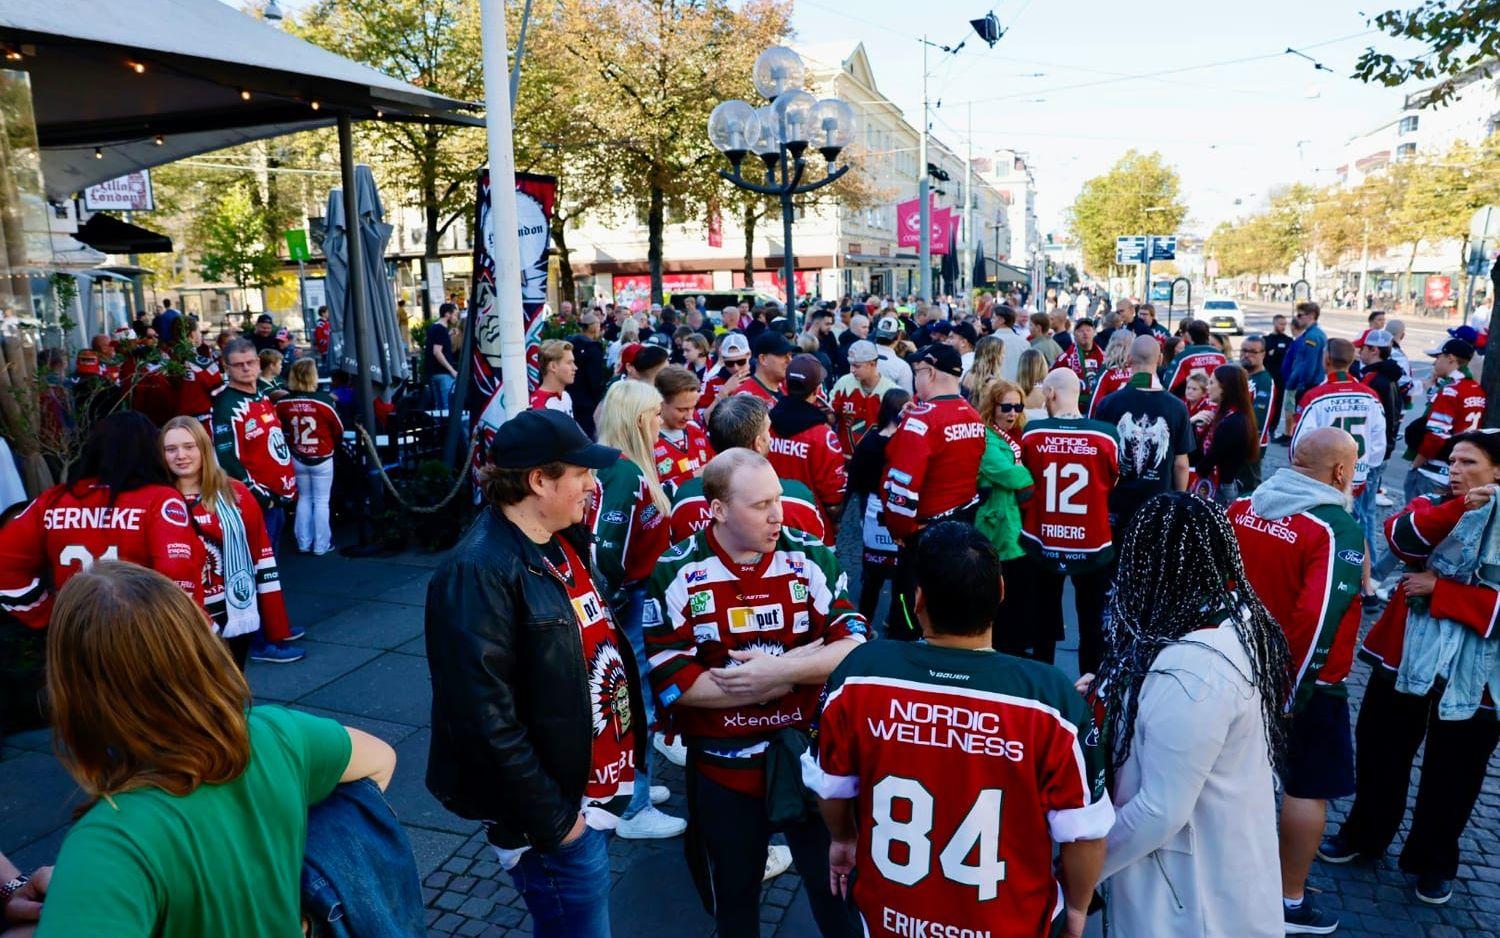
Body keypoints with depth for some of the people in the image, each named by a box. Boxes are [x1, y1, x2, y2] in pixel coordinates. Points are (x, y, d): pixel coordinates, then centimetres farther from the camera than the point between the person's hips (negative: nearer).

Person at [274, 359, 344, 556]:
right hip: (322, 459, -3)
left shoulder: (283, 403, -10)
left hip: (298, 458, 3)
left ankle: (303, 542, 23)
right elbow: (338, 429, -7)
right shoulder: (324, 400, -19)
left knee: (304, 498, 18)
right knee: (321, 501, 7)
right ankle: (321, 545, 12)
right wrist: (334, 445, 14)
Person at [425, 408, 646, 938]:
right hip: (558, 807, -8)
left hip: (597, 788, 9)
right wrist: (551, 820, -19)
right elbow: (485, 717, -25)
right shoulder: (480, 572, -23)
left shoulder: (564, 543, 4)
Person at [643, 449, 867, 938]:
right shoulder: (674, 574, -14)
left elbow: (855, 646, -11)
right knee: (734, 893, 22)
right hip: (722, 766, -1)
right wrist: (801, 667, -19)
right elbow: (674, 683, -20)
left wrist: (781, 669, -27)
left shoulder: (811, 557, -8)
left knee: (835, 880, 19)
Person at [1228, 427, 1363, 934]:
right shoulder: (1336, 529, -21)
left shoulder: (1241, 508, -3)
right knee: (1309, 788, 10)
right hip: (1306, 681, -6)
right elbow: (1319, 619, -27)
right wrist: (1294, 694, -17)